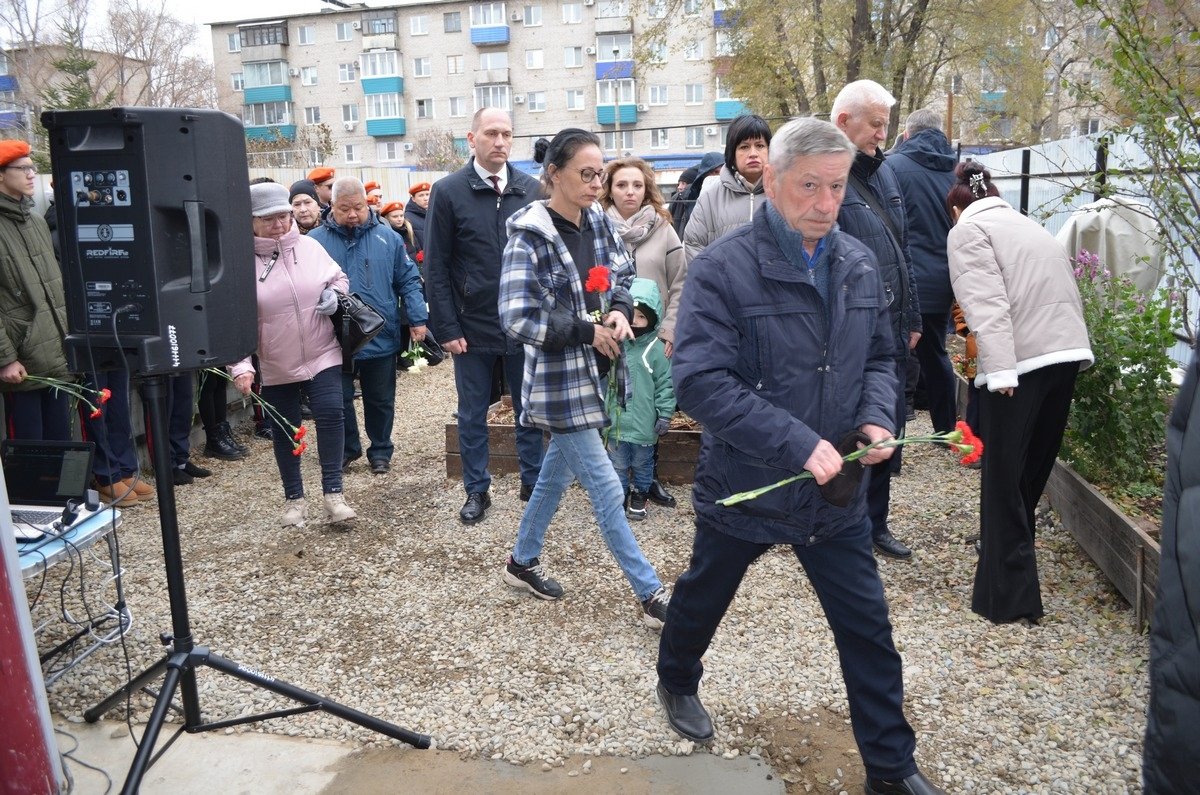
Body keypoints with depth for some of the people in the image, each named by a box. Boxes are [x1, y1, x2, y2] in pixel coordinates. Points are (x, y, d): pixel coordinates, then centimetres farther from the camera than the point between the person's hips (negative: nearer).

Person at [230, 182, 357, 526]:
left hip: (322, 355, 1)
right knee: (284, 432, 10)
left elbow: (339, 278, 13)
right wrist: (241, 365, -21)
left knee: (330, 416, -9)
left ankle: (333, 494, 2)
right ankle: (293, 498, 27)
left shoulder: (310, 247, -2)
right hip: (275, 366, -1)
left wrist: (334, 295, -10)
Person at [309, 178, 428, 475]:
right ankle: (347, 450, 30)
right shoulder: (315, 241, -1)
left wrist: (417, 319, -3)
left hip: (381, 339, 1)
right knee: (338, 401, 10)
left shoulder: (388, 238, 2)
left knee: (381, 401, 12)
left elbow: (408, 281, 5)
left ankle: (380, 451, 29)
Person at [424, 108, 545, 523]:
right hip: (472, 328, -1)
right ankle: (477, 491, 25)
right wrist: (447, 328, -8)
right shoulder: (448, 191, -4)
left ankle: (533, 482, 29)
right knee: (472, 416, 10)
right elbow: (436, 266, -4)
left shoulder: (531, 190, 2)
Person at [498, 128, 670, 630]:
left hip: (595, 372, 7)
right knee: (606, 488, -2)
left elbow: (625, 275, 17)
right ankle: (651, 595, 8)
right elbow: (517, 318, -21)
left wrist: (620, 310, -5)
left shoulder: (600, 223, 4)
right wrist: (588, 332, -19)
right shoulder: (530, 236, -16)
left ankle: (523, 560, 40)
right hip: (559, 379, -7)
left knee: (558, 471, 20)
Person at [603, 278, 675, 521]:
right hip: (615, 419, 3)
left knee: (642, 463, 15)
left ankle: (639, 495, 32)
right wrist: (601, 409, 10)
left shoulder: (656, 350, -12)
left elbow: (666, 384, -8)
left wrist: (665, 415, -9)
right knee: (617, 463, 13)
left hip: (643, 424, -3)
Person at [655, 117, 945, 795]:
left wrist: (877, 418, -9)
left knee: (869, 630, 10)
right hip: (744, 482, -4)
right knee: (703, 600, 20)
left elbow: (879, 357, 11)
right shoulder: (723, 269, -18)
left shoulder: (858, 265, 0)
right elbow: (700, 380, -26)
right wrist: (796, 443, -30)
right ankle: (678, 681, 52)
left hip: (835, 488, 4)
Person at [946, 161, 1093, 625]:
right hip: (1067, 350, 8)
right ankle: (1010, 546, 38)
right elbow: (1063, 290, 24)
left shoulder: (968, 229, 3)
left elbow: (988, 303, -12)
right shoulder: (1027, 224, 27)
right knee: (1035, 467, 20)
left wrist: (999, 372, -19)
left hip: (1020, 359, -7)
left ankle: (1010, 598, 1)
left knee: (1004, 477, 0)